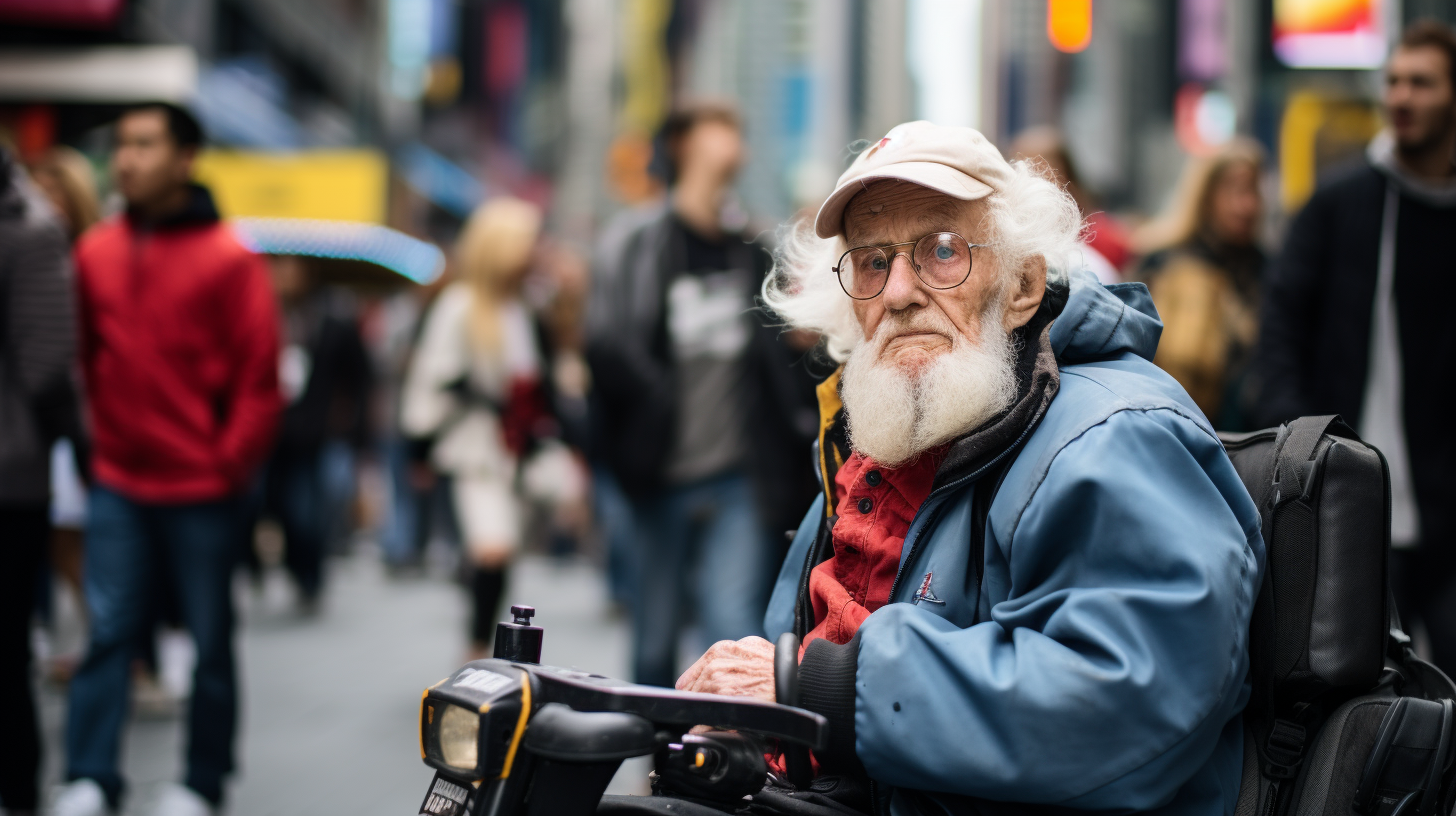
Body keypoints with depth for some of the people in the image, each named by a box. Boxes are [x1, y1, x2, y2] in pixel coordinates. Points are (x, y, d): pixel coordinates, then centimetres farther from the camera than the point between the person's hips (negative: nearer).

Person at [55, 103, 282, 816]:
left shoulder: (228, 261, -7)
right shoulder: (95, 253, 4)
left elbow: (258, 378, -5)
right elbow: (84, 356, 14)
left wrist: (231, 462, -7)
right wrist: (93, 434, 7)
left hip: (203, 491, -3)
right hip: (117, 483, 3)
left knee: (210, 641, 6)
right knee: (107, 631, 0)